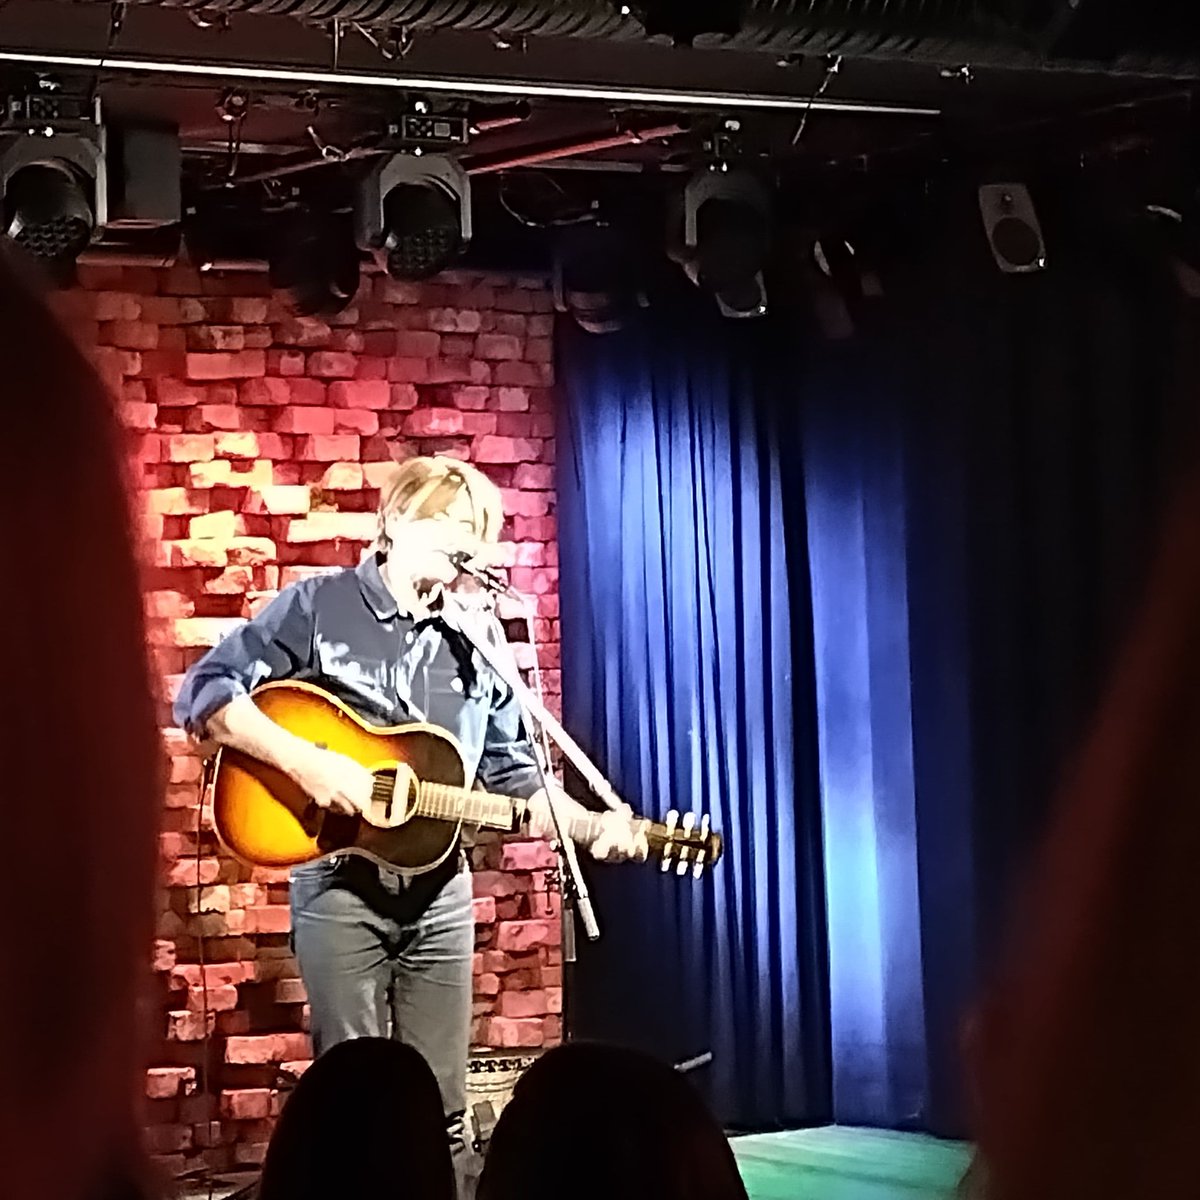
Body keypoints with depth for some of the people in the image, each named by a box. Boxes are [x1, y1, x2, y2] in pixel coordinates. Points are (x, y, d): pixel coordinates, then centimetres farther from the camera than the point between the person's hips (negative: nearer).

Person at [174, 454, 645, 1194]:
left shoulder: (473, 647, 10)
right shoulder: (321, 606, -4)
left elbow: (513, 774, 12)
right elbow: (206, 692, -11)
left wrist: (590, 826, -5)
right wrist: (304, 762, -22)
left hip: (439, 889, 4)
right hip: (342, 883, -4)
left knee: (441, 1105, 6)